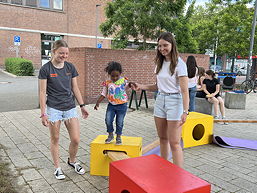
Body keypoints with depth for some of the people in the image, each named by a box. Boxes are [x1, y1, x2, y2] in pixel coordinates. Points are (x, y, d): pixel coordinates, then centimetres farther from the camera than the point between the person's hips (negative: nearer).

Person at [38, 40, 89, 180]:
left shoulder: (70, 67, 3)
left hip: (70, 107, 3)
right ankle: (57, 167, 28)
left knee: (76, 139, 3)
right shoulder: (45, 69, -7)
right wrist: (43, 113, -9)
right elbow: (42, 92, -6)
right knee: (55, 139, 9)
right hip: (53, 109, -3)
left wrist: (82, 106, 9)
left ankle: (72, 161, 31)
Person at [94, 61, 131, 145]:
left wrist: (130, 84, -9)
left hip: (122, 105, -1)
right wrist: (97, 103, -4)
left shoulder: (123, 80, -5)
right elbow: (103, 94, 3)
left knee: (119, 122, 6)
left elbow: (126, 86, 14)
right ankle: (110, 135, 18)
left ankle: (118, 137, 26)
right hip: (111, 105, 1)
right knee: (108, 120, -6)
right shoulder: (107, 83, -4)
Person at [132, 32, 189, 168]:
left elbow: (184, 90, -14)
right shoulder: (160, 63, 10)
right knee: (162, 139, 15)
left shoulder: (179, 64, -10)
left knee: (174, 143, -5)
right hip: (160, 100, 7)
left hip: (174, 101, -7)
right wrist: (141, 87, 2)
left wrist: (185, 111, -22)